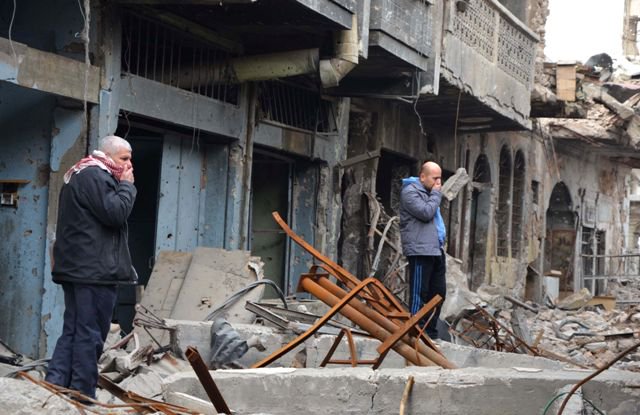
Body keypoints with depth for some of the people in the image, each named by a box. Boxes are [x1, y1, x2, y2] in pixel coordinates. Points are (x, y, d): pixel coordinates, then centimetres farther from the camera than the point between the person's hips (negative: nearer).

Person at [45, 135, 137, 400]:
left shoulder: (82, 175, 23)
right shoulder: (95, 176, -11)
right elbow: (115, 213, -17)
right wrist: (126, 185, -7)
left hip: (78, 268, 11)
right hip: (94, 270, -11)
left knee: (73, 332, 10)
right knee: (90, 335, -6)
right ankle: (82, 396, -3)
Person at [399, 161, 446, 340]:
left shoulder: (429, 192, 23)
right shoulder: (410, 191, -6)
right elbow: (426, 213, -19)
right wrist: (436, 194, -6)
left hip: (436, 251, 9)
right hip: (420, 251, -9)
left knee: (438, 292, 9)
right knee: (420, 293, -8)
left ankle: (431, 332, 16)